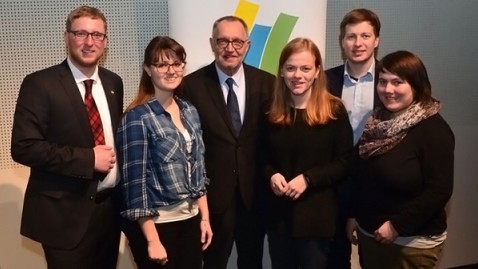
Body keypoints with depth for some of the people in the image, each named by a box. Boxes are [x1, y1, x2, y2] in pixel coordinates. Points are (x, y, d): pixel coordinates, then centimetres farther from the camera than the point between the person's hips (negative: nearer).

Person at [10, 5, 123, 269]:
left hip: (110, 206, 6)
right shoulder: (40, 83, -11)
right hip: (65, 213, -5)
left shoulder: (113, 82, 7)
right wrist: (88, 158, -20)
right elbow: (24, 147, -17)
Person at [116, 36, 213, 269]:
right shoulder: (137, 117, -13)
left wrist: (205, 217, 10)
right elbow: (135, 181, -15)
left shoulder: (190, 112, 6)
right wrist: (152, 240, -15)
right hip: (156, 223, -6)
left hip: (190, 219, 6)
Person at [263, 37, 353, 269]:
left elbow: (344, 162, -8)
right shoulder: (271, 111, 3)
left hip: (317, 214, -3)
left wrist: (308, 178, -19)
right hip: (278, 213, 3)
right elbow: (263, 157, 9)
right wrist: (271, 175, -11)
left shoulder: (334, 110, -7)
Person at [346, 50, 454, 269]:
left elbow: (439, 190, -20)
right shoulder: (377, 122, 4)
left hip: (413, 241, -6)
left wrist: (397, 226, -20)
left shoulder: (433, 129, -16)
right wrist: (353, 215, 8)